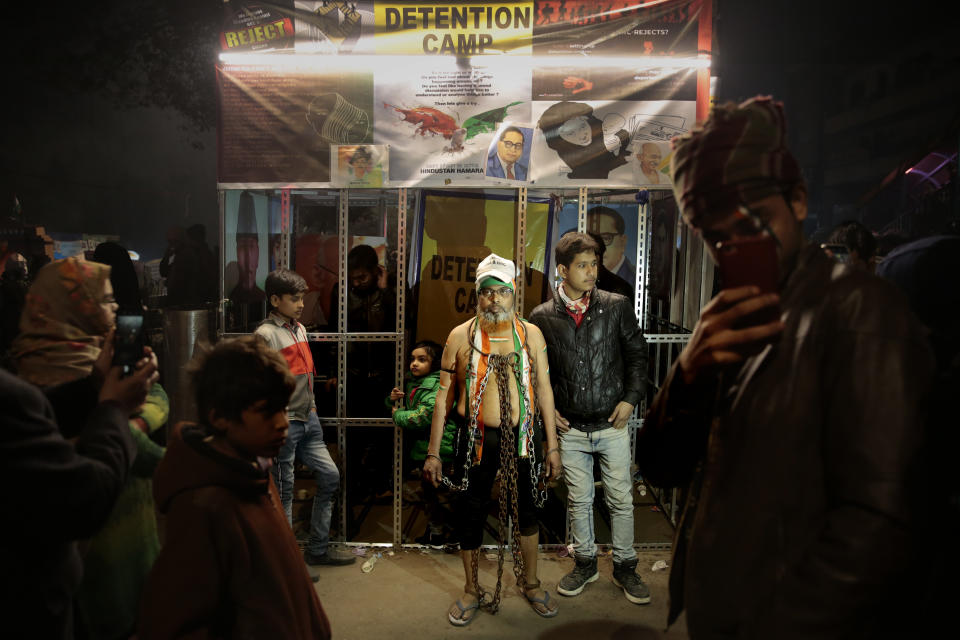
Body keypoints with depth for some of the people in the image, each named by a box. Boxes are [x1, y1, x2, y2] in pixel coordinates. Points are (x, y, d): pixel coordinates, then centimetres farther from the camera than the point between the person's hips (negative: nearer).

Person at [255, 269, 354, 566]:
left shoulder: (299, 329, 14)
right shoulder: (266, 334, -12)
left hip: (308, 419, 8)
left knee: (330, 476, 12)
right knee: (284, 491, 3)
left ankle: (317, 549, 25)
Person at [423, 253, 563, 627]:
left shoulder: (530, 334, 2)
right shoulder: (460, 336, -2)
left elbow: (544, 390, 5)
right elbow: (444, 396, 0)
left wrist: (552, 446, 4)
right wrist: (433, 452, -1)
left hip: (521, 437, 1)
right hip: (476, 438, -1)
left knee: (525, 511, 14)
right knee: (470, 513, 9)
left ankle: (530, 584, 37)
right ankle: (471, 591, 31)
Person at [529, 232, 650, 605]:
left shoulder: (616, 306, -3)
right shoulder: (542, 317, -2)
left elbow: (637, 354, 5)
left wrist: (631, 398, -5)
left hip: (613, 424, 0)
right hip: (571, 429, 1)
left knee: (621, 500, 8)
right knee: (579, 500, 13)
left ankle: (624, 567, 27)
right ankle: (585, 563, 32)